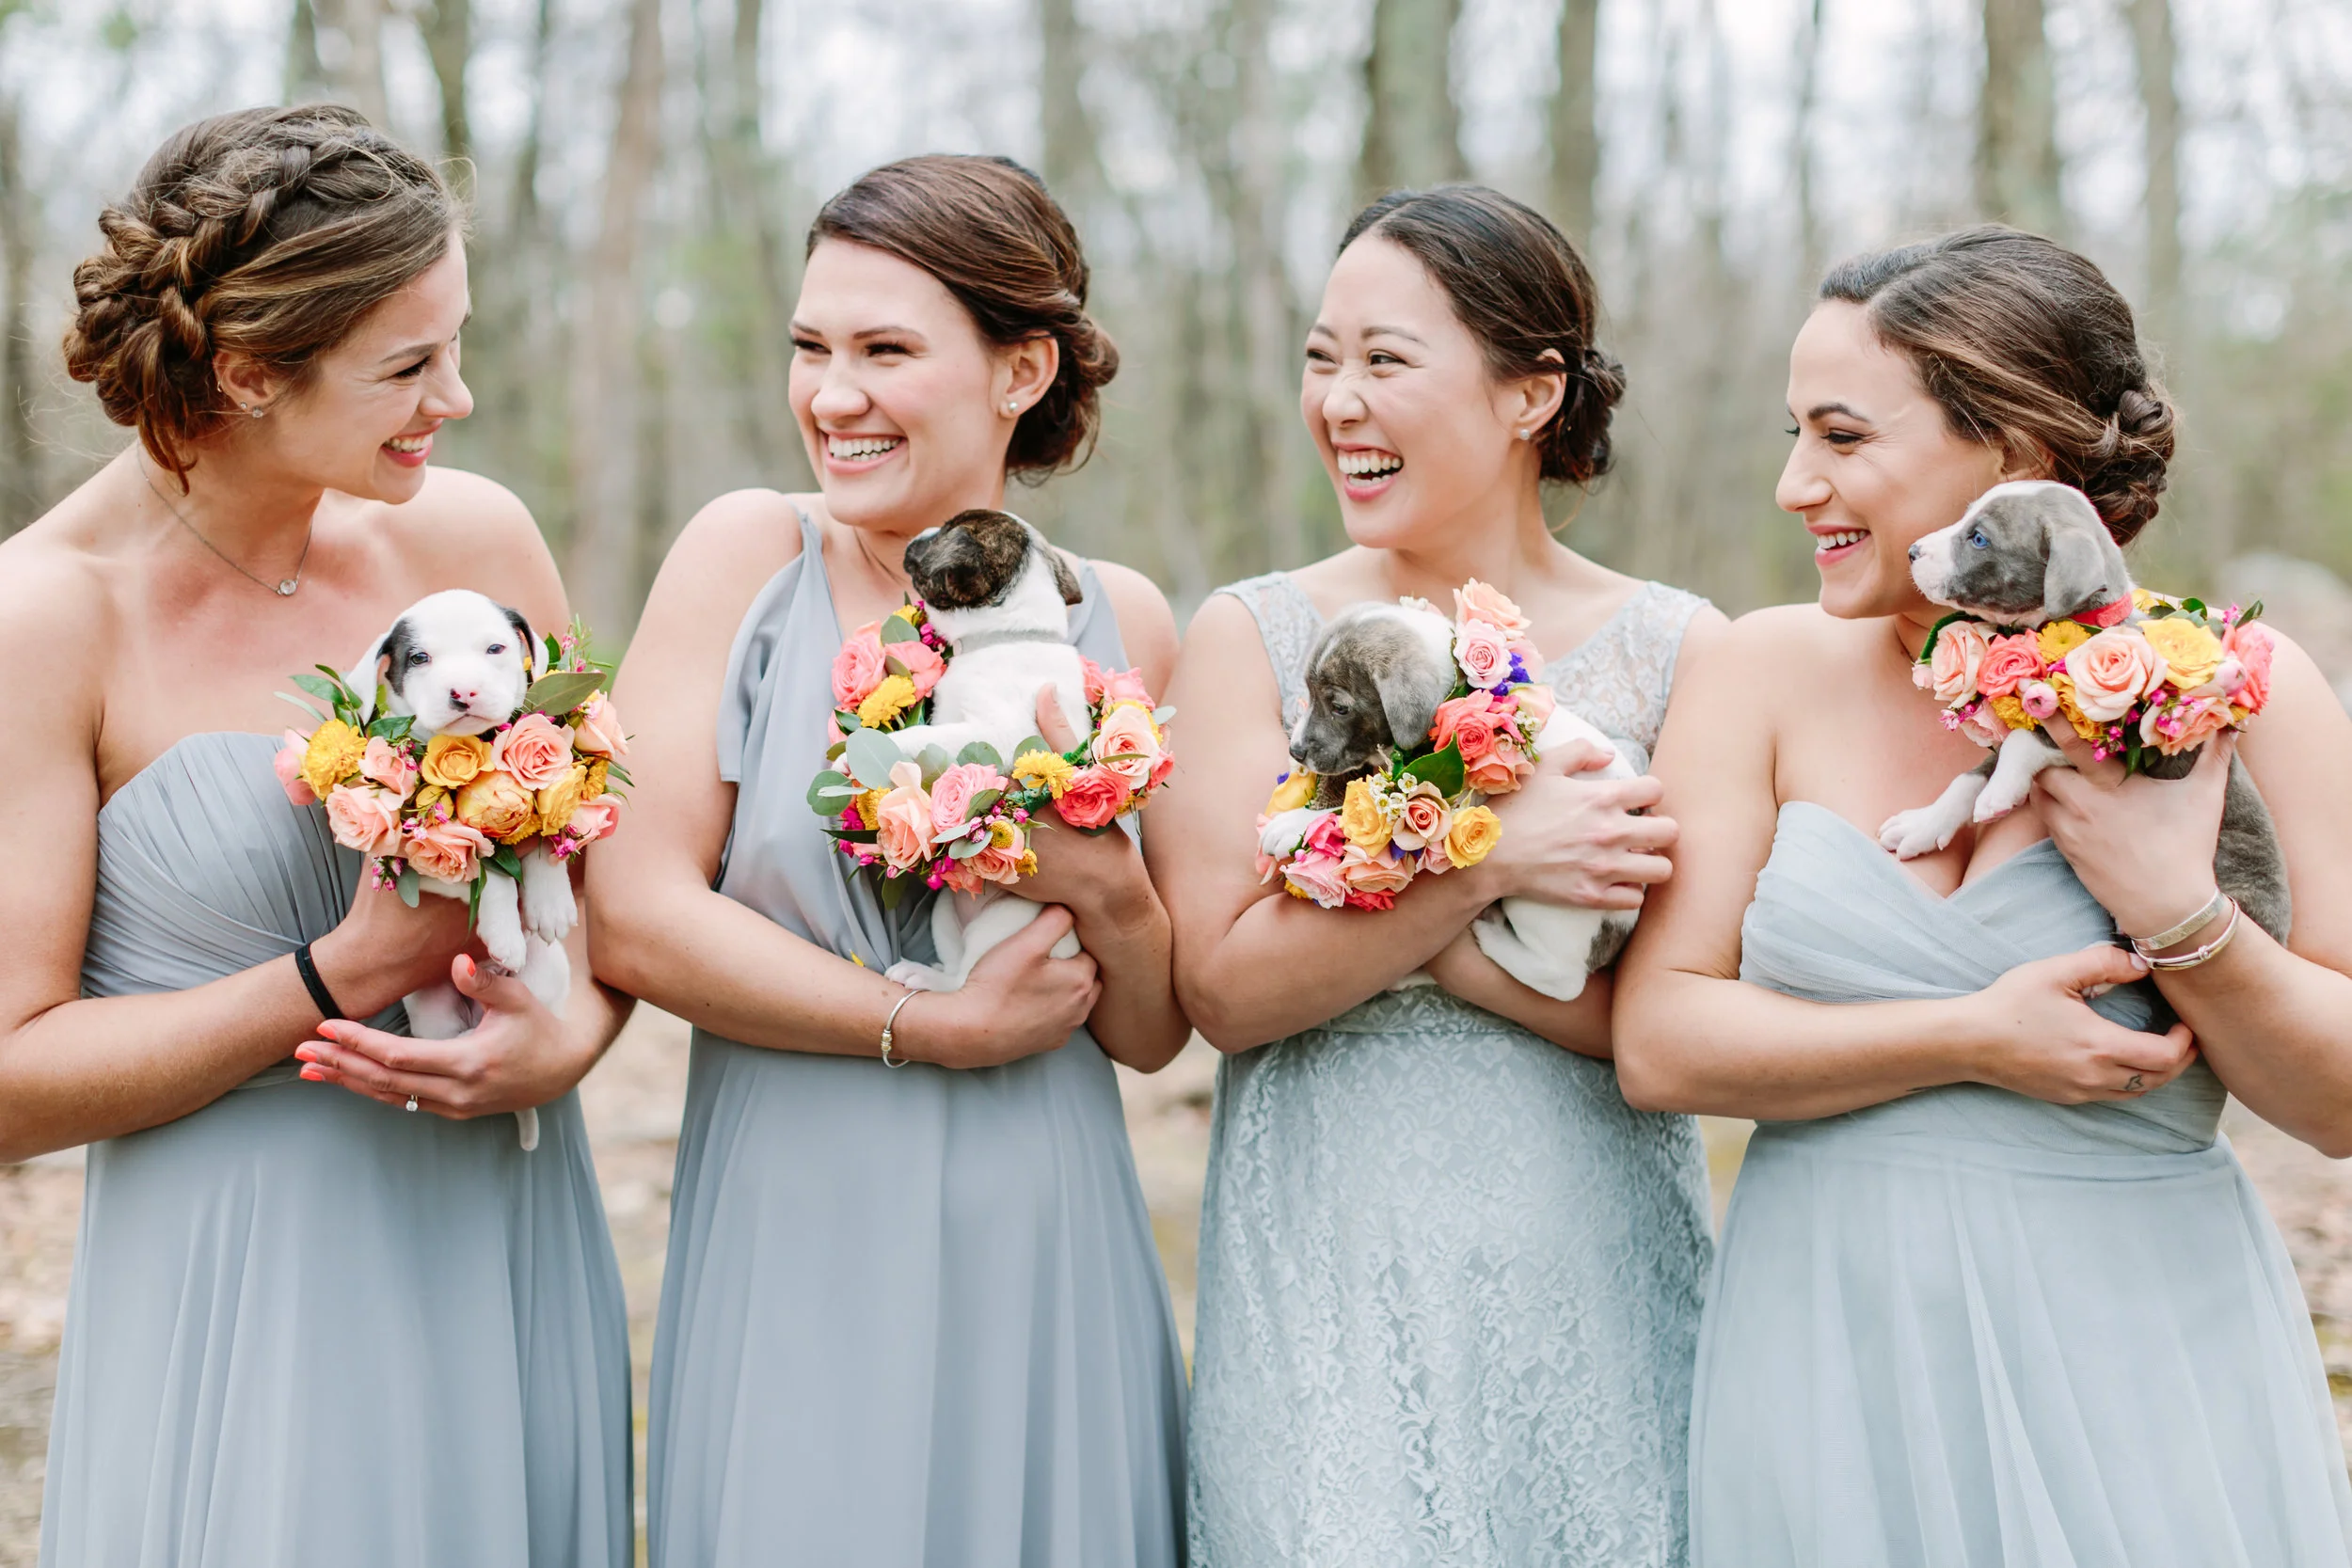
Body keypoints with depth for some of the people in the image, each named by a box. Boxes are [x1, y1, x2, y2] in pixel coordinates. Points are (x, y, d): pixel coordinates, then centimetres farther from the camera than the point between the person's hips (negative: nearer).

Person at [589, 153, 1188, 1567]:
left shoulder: (1118, 621, 3)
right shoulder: (750, 555, -3)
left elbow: (1153, 1036, 7)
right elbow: (635, 920, -12)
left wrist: (1111, 894, -13)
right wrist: (935, 1027, -11)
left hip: (1043, 1257, 2)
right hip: (793, 1249, -2)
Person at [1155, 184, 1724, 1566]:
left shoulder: (1680, 651, -1)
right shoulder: (1254, 637, 1)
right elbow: (1222, 984, -7)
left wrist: (1375, 927, -16)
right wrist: (1484, 865, -18)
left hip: (1597, 1280, 0)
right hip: (1328, 1280, 0)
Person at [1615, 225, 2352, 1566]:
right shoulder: (1771, 674, -1)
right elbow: (1659, 1041, -7)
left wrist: (2175, 910, -18)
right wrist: (1972, 1040, -15)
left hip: (2142, 1362, -1)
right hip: (1833, 1366, 1)